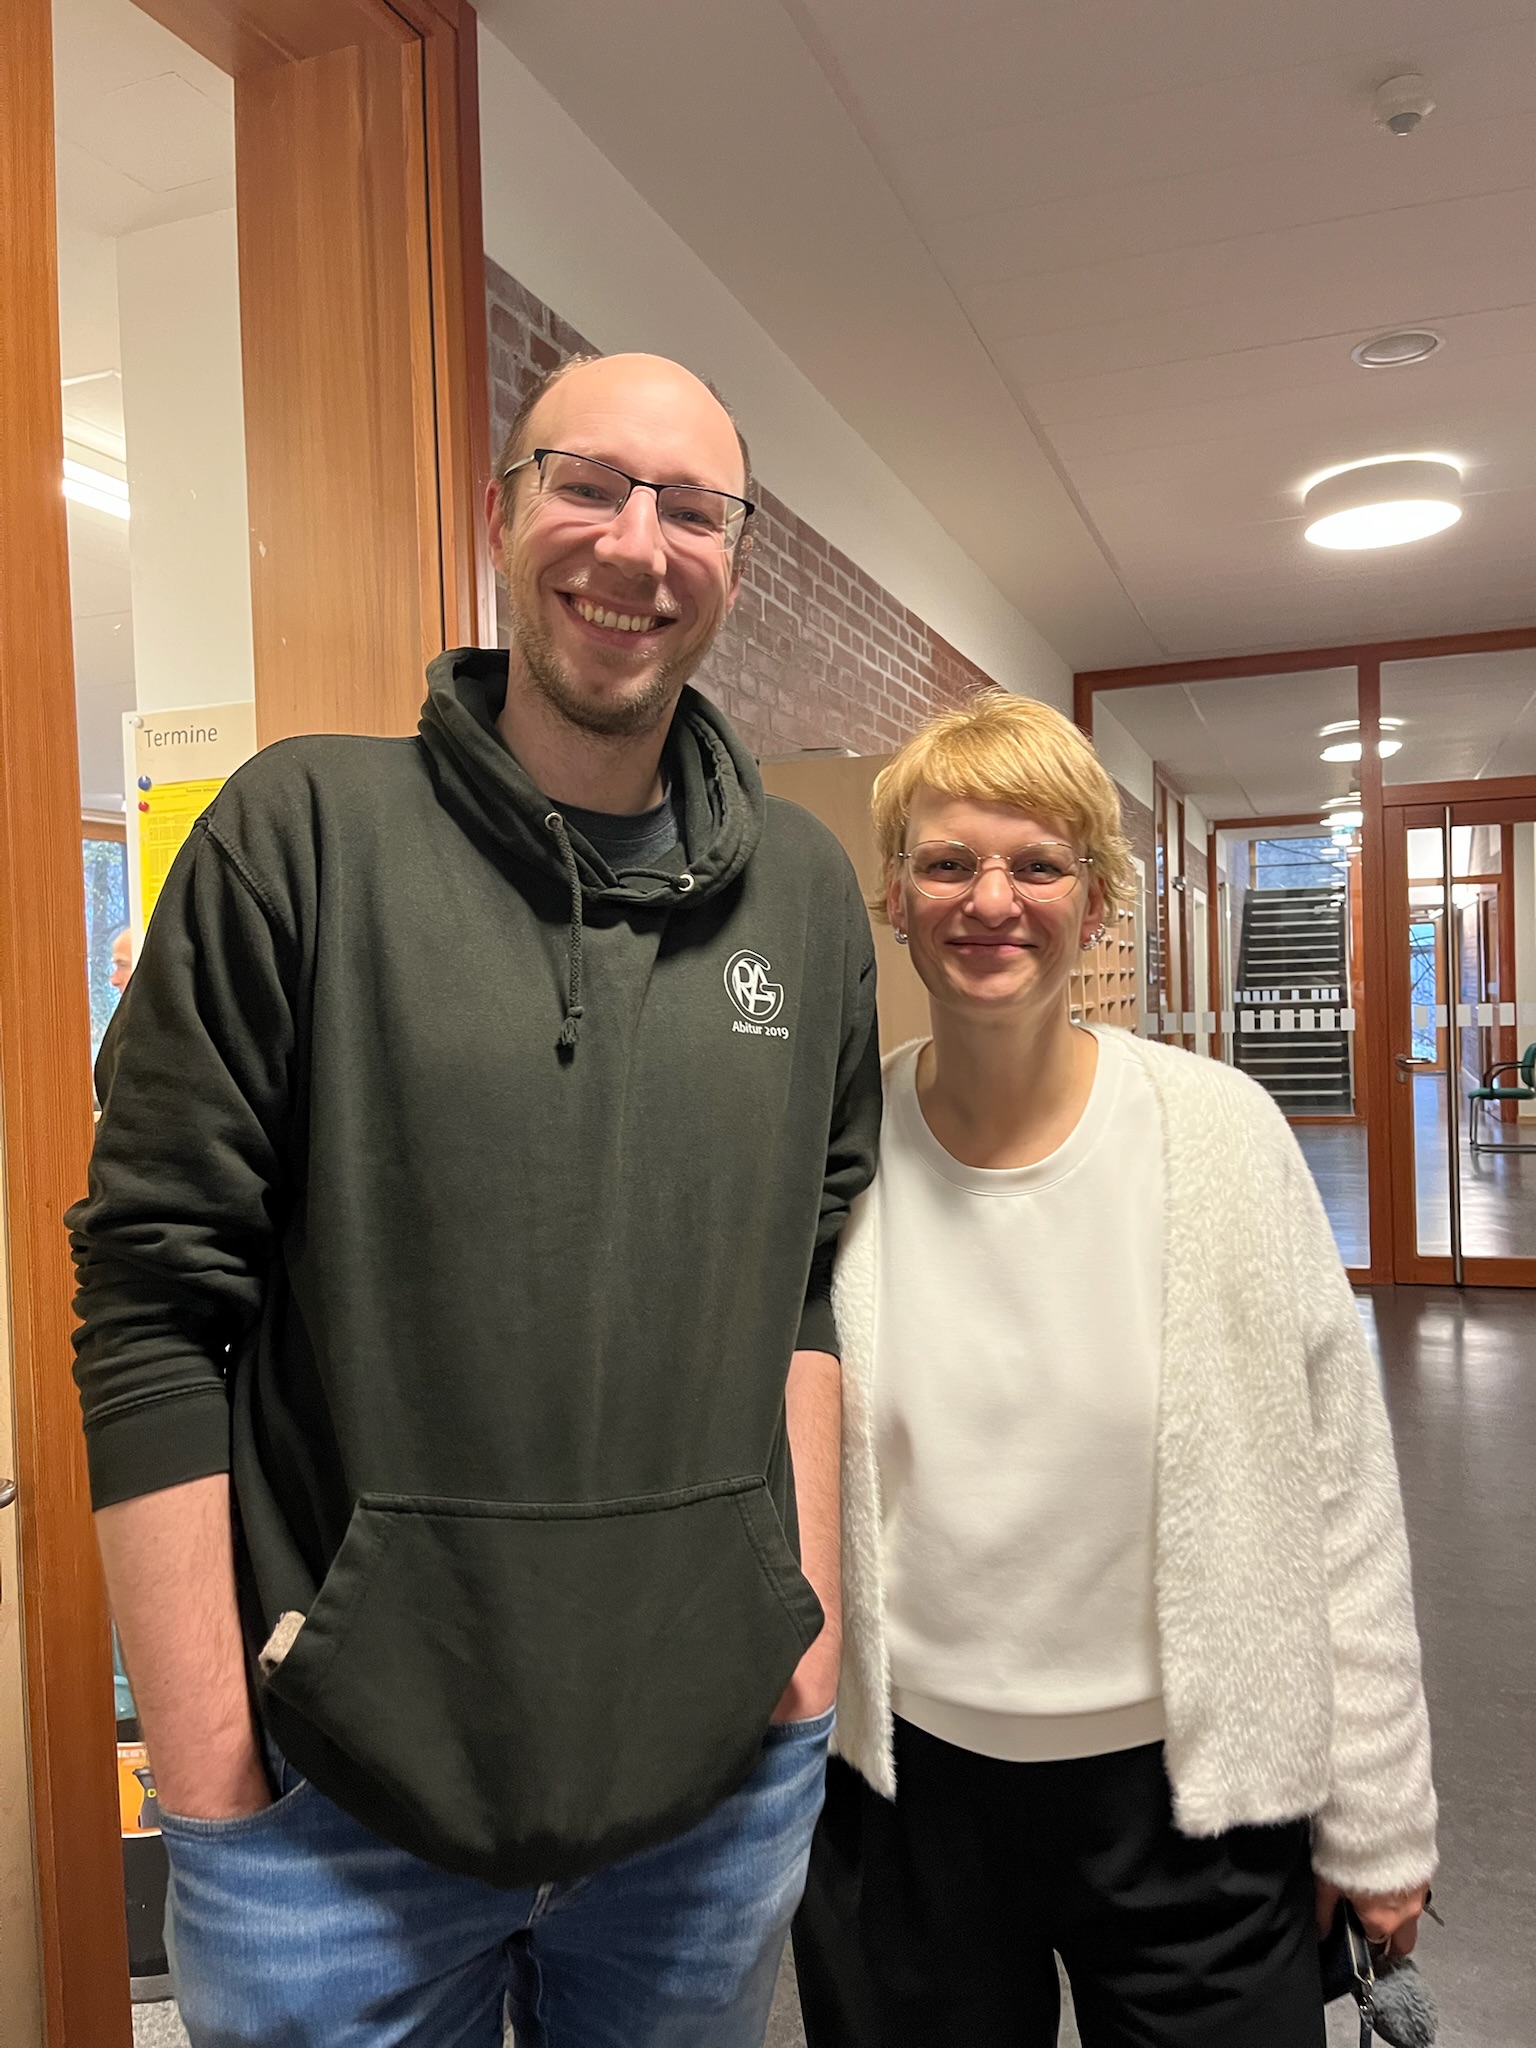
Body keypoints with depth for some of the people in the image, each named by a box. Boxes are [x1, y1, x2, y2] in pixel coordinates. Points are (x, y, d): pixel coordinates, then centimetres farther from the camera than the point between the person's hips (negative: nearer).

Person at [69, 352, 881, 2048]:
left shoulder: (806, 891, 2)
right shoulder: (304, 830, -9)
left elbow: (818, 1268, 8)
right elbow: (155, 1299, -10)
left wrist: (810, 1611, 5)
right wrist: (205, 1777, -9)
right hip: (339, 1800, -3)